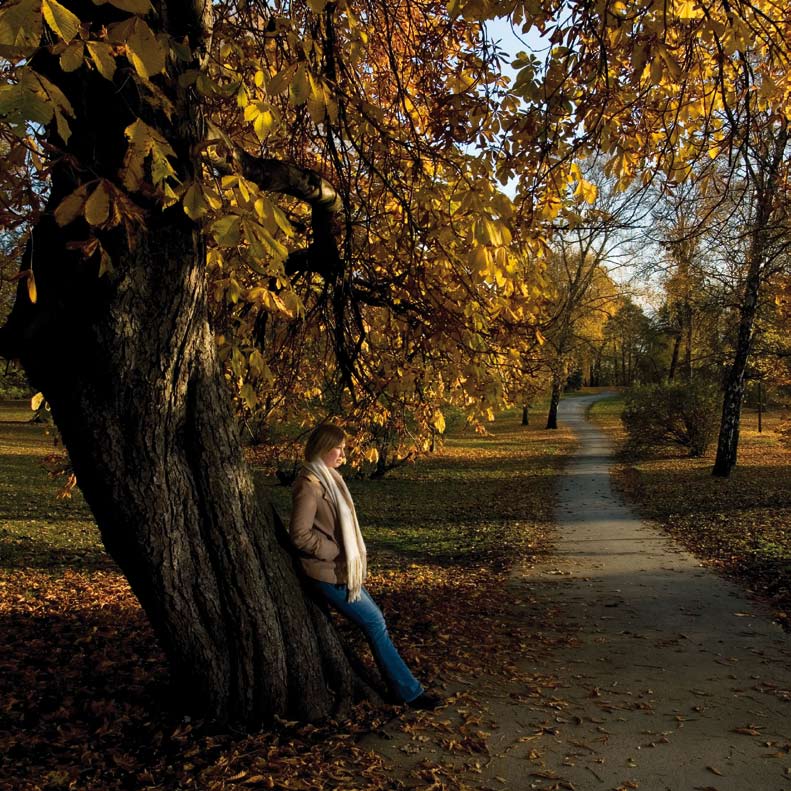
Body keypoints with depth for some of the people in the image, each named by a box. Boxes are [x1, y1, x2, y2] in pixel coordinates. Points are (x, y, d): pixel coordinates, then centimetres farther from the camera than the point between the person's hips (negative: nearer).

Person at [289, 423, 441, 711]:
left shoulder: (328, 478, 10)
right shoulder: (309, 485, -19)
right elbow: (300, 534, -20)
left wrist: (352, 556, 9)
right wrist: (337, 553, -15)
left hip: (342, 568, 9)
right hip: (330, 573, -9)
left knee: (374, 621, 14)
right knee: (375, 623, -2)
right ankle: (408, 691, 7)